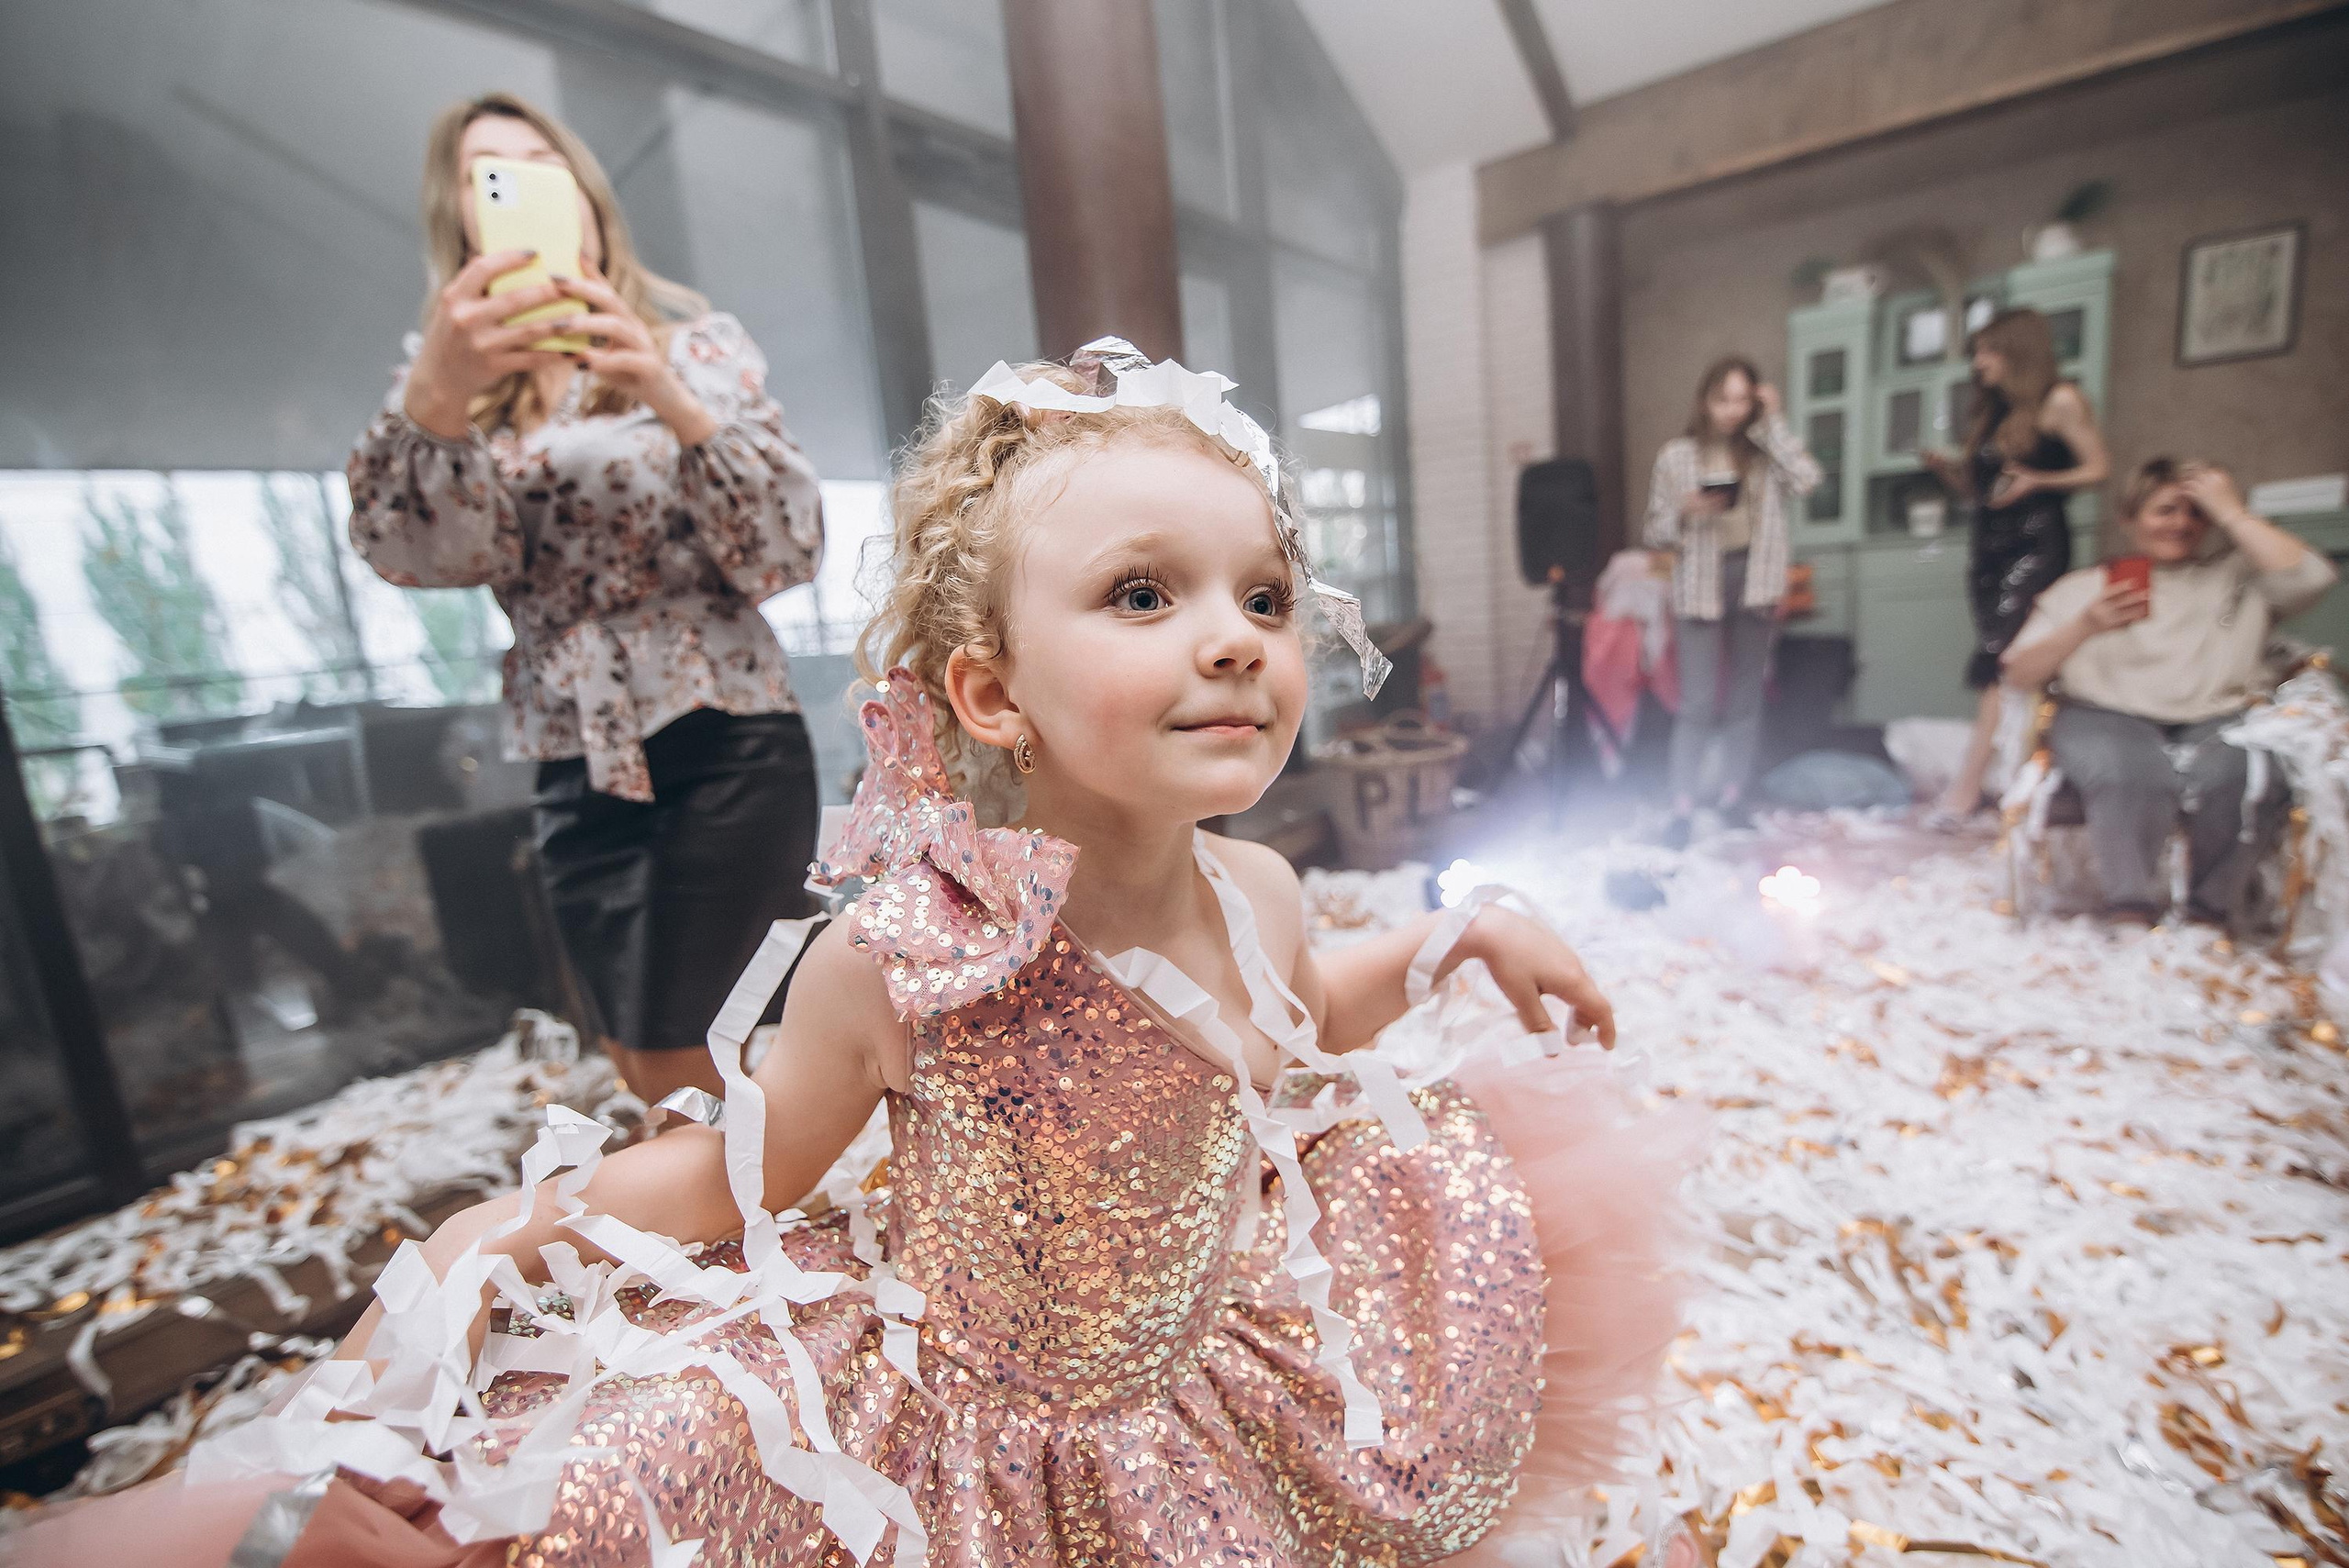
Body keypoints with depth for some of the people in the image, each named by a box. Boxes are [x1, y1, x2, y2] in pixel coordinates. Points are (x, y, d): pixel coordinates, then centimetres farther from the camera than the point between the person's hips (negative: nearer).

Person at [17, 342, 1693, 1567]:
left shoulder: (1257, 892, -16)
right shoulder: (903, 957, -29)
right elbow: (737, 1170, -10)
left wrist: (1453, 938, 2)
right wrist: (505, 1229, -21)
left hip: (1222, 1381, 5)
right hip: (952, 1429, -4)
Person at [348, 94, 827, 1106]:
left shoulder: (697, 346, 3)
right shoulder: (446, 377, 11)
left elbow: (790, 555, -8)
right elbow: (419, 554, -9)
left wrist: (677, 406, -22)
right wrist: (433, 398, -27)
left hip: (726, 750, -4)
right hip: (577, 777, 4)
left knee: (678, 1069, -2)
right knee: (648, 1073, 14)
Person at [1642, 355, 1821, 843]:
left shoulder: (1765, 452, 9)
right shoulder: (1678, 454, 3)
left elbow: (1807, 478, -11)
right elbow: (1656, 532, 4)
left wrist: (1773, 421, -5)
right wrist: (1686, 512, -17)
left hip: (1754, 583, 3)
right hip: (1700, 587, -3)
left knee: (1745, 699, 7)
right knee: (1698, 704, -9)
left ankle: (1732, 797, 17)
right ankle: (1683, 807, -5)